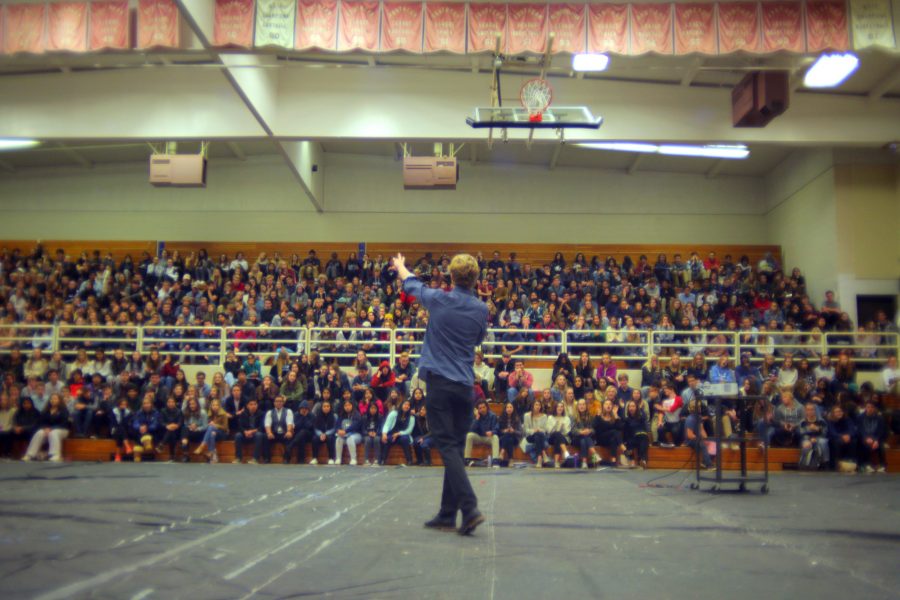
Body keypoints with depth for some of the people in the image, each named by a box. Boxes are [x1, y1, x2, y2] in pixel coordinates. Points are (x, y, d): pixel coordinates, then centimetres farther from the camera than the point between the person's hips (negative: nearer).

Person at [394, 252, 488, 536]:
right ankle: (447, 514, 15)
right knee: (456, 448, 10)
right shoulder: (481, 309, 2)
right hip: (465, 385, 4)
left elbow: (411, 284, 16)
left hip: (440, 382, -4)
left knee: (447, 447, -5)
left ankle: (470, 508, -18)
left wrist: (399, 265, 36)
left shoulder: (438, 299, -5)